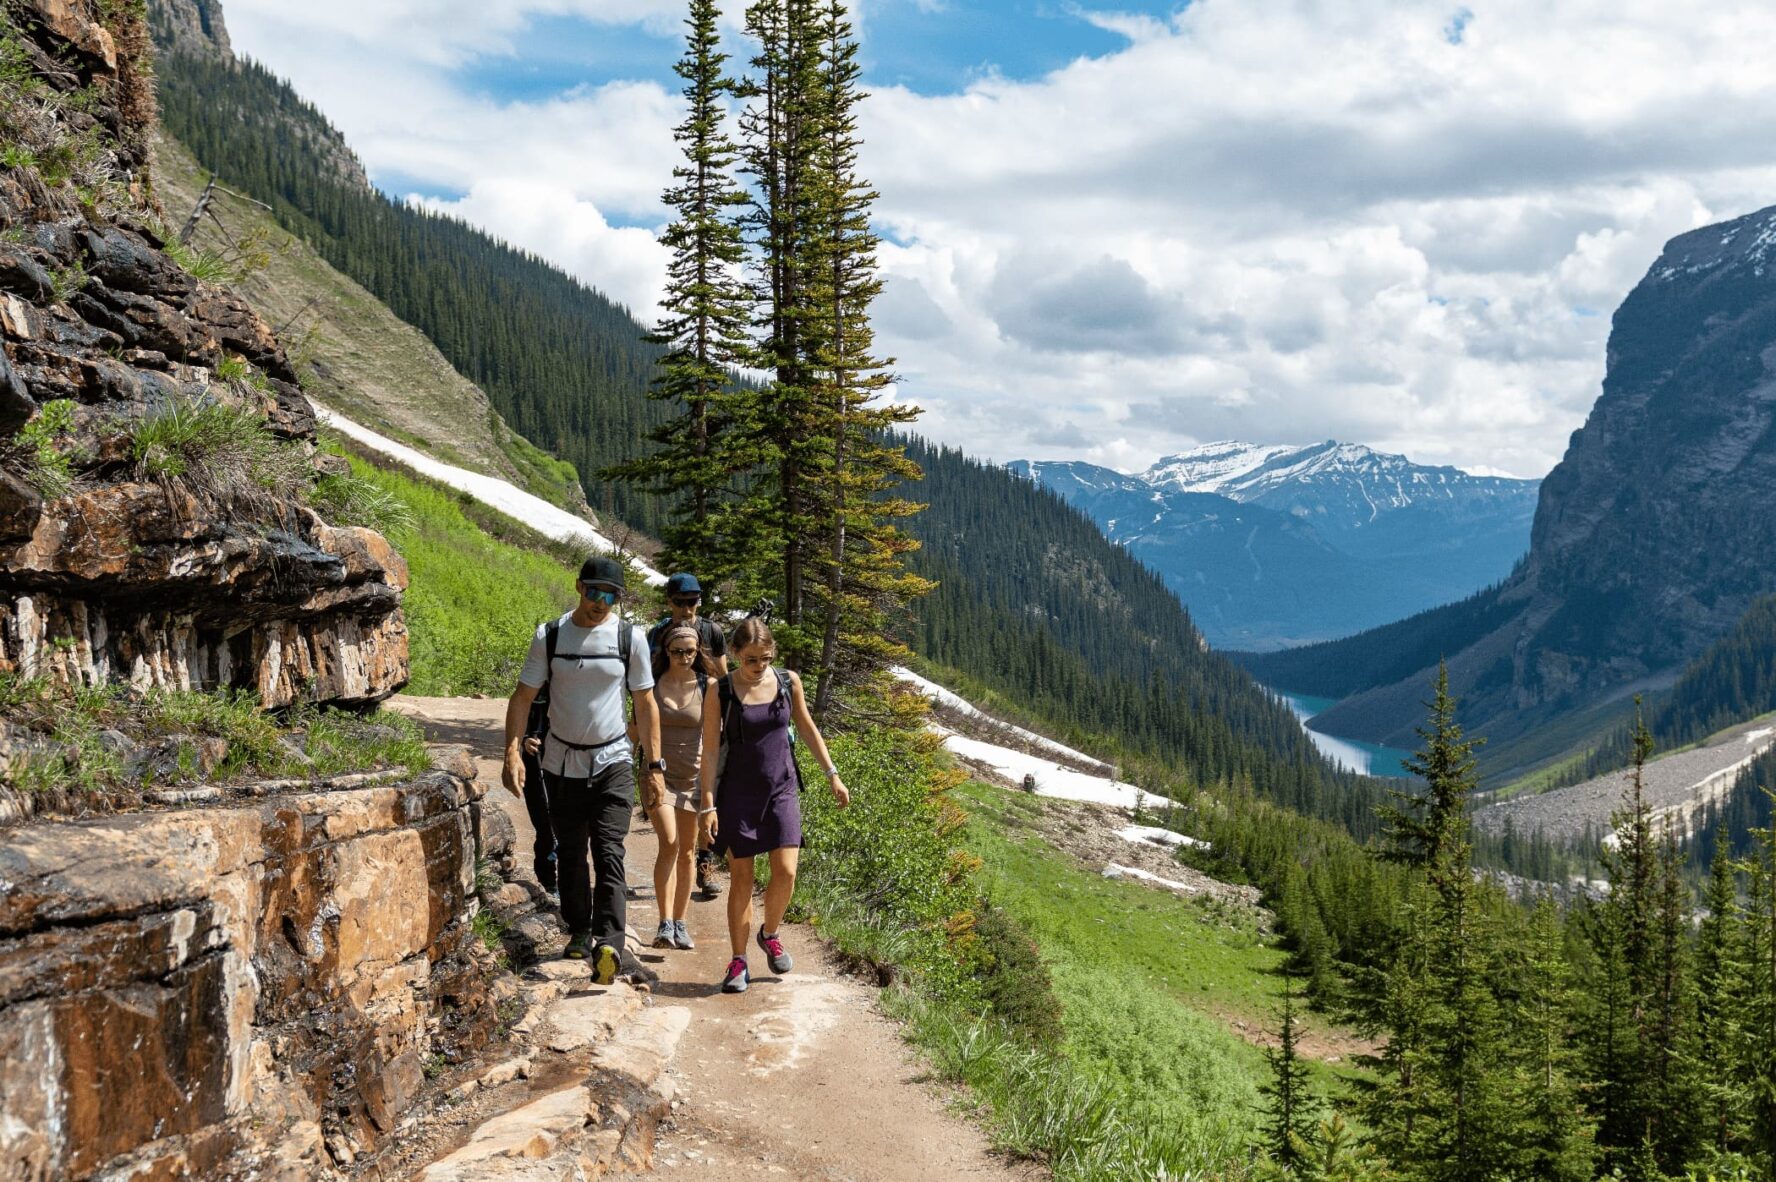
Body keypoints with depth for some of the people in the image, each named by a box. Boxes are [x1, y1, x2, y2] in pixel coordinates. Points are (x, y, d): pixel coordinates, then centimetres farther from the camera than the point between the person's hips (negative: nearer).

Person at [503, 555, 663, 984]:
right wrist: (513, 750, -13)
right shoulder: (549, 636, -3)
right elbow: (523, 697, 0)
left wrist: (654, 764, 3)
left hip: (613, 761, -1)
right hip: (562, 761, 2)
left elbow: (645, 704, 5)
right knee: (570, 853, 11)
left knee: (608, 853, -14)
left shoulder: (630, 638, -3)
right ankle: (579, 932, 28)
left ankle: (608, 944, -23)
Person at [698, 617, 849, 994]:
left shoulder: (788, 681, -1)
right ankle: (739, 962, 14)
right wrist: (708, 805, -9)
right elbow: (710, 750, -5)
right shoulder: (720, 692, -8)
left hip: (782, 790, 2)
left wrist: (832, 775, 15)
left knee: (786, 873, -9)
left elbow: (807, 727, 14)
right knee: (741, 878, 2)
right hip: (738, 793, -2)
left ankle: (769, 935, 20)